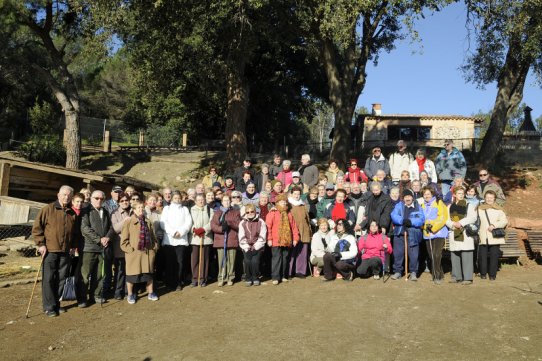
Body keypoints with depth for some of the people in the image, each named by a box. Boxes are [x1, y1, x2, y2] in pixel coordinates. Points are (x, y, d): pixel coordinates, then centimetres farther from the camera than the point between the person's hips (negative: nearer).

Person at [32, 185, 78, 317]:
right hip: (49, 250, -5)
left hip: (65, 252, 5)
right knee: (48, 279, -1)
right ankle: (49, 307, 7)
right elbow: (37, 227, -4)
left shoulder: (72, 214, 12)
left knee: (61, 279, 9)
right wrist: (41, 244, -9)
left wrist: (73, 246, 12)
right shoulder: (48, 209, -3)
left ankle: (56, 303, 21)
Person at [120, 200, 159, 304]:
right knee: (132, 275, 5)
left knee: (149, 273, 13)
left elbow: (153, 237, 15)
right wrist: (130, 250, -12)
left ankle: (150, 293, 27)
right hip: (133, 253, -4)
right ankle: (130, 295, 22)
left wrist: (154, 247, 6)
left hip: (148, 252, 4)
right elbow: (124, 239, -7)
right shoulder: (129, 222, -6)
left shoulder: (148, 222, 9)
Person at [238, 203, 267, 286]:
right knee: (247, 261, -16)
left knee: (255, 261, -18)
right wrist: (246, 247, -9)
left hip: (257, 247, -1)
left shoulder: (261, 222, 1)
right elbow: (241, 238, 2)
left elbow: (262, 237, -2)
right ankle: (248, 279, 4)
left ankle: (256, 278, 3)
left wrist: (255, 247, -10)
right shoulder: (242, 223, 6)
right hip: (246, 247, 1)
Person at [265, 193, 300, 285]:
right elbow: (268, 227, -7)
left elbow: (294, 227, 13)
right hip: (276, 242, -4)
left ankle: (284, 276, 21)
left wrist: (295, 238, 8)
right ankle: (275, 277, 0)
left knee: (286, 259, 10)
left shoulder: (289, 214, 14)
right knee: (276, 258, -5)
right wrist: (269, 239, -10)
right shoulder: (272, 213, -2)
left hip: (287, 241, 5)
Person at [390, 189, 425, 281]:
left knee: (413, 254, 0)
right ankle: (397, 271, 18)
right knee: (398, 253, 6)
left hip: (413, 235, -1)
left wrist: (411, 222, -24)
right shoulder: (399, 205, 8)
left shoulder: (418, 207, 5)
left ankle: (413, 272, 14)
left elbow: (421, 219, -9)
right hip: (399, 233, 1)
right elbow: (394, 216, -8)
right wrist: (403, 220, -25)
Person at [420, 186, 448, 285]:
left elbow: (443, 217, -9)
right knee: (431, 256, 9)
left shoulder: (439, 203, 0)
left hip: (438, 233, -6)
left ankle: (437, 276, -4)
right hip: (427, 234, 6)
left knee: (436, 255, -13)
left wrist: (433, 226, -18)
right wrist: (425, 225, -8)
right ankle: (440, 275, 24)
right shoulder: (422, 205, 16)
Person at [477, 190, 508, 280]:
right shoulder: (479, 209, 13)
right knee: (482, 255, -1)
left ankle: (492, 274, 10)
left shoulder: (498, 209, 6)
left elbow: (504, 221, -4)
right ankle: (483, 273, 12)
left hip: (495, 237, -1)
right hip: (483, 238, 2)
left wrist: (494, 225, -18)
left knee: (494, 255, -1)